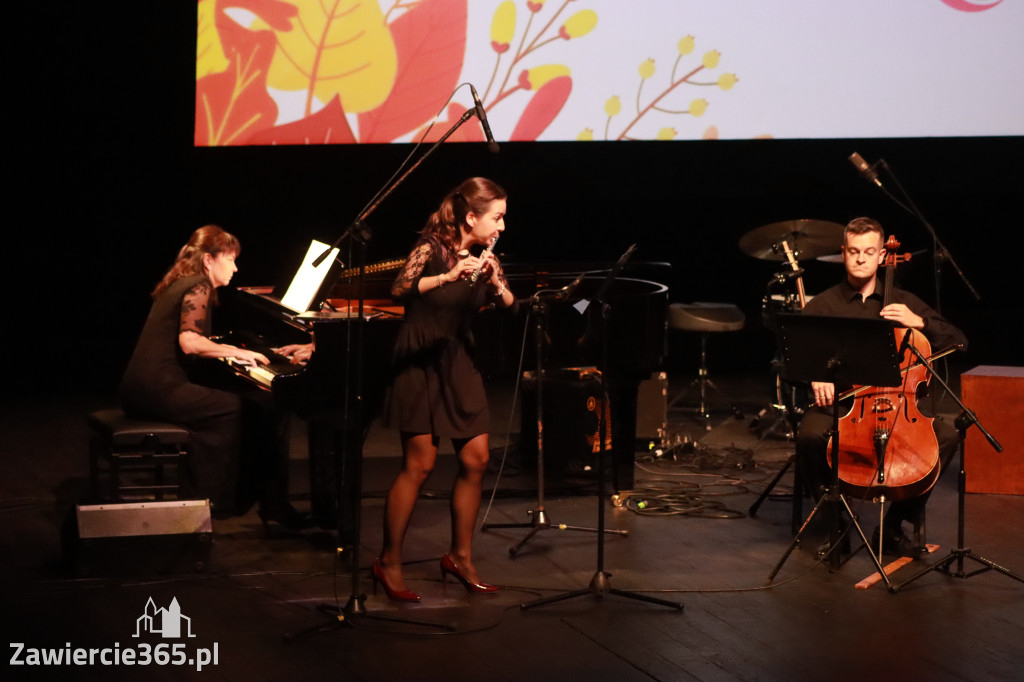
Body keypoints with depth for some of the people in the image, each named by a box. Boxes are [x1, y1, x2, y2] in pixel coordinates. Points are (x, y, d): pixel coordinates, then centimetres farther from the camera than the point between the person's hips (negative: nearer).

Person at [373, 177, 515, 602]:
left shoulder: (484, 257, 4)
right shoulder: (432, 249, -14)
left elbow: (508, 305, -8)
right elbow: (399, 290, -30)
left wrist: (495, 282, -27)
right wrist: (449, 276, -42)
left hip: (458, 363, 7)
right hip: (420, 362, -7)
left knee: (476, 460, 3)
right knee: (420, 463, -9)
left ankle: (460, 557, 17)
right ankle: (389, 563, 0)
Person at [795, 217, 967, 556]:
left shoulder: (904, 303, 13)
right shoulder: (822, 306, 8)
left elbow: (957, 342, 10)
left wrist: (919, 322, -8)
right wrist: (816, 375, -22)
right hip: (839, 401, -2)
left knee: (946, 435, -24)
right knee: (810, 436, -35)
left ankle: (894, 524, -9)